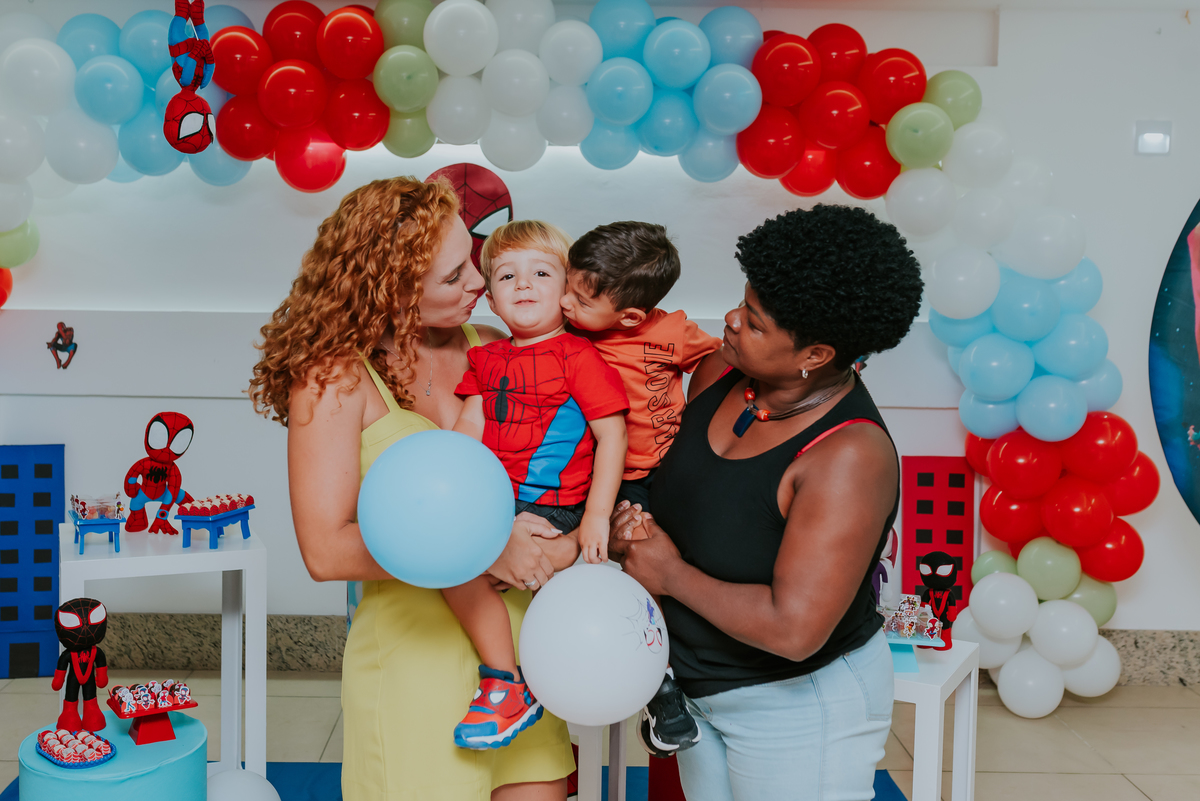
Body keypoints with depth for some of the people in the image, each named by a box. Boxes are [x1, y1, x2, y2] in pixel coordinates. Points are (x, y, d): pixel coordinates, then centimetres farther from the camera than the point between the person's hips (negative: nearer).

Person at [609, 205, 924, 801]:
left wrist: (672, 574, -21)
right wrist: (630, 522, -9)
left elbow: (793, 629, -33)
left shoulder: (849, 456, -29)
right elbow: (675, 473, 12)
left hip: (798, 705, -7)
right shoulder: (722, 372, -8)